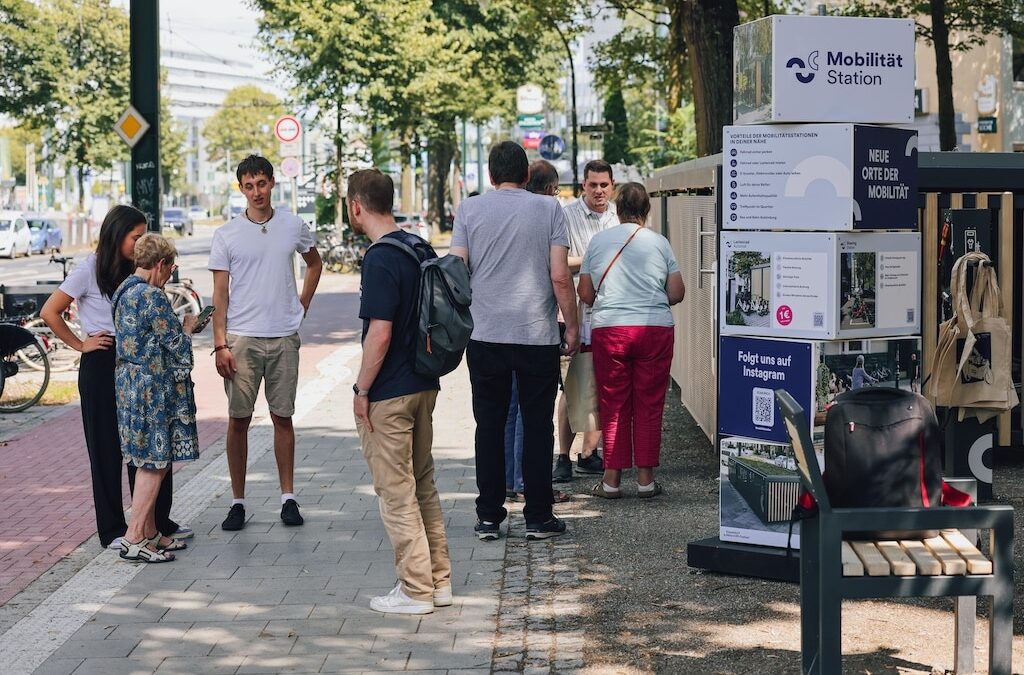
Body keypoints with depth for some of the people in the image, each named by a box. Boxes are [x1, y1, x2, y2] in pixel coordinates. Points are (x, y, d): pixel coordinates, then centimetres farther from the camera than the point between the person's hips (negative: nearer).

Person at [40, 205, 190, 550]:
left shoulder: (131, 271, 11)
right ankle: (112, 530, 10)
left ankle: (158, 522, 16)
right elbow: (49, 312, -7)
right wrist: (81, 344, -6)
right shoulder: (89, 269, -8)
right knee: (107, 449, 2)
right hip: (101, 366, -6)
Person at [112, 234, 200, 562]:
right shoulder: (152, 297, -18)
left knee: (148, 463, 15)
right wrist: (187, 327, 6)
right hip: (153, 388, -10)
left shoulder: (124, 292, 12)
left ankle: (149, 532, 20)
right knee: (155, 463, -5)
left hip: (130, 384, 10)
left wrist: (177, 325, 17)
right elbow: (176, 345, -13)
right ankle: (133, 540, -5)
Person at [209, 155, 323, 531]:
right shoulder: (227, 235, 1)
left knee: (283, 416, 6)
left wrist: (302, 305, 12)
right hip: (241, 338, -1)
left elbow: (314, 263, 24)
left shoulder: (293, 227, 6)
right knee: (238, 419, 0)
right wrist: (220, 344, -7)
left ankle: (288, 498, 12)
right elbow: (220, 293, 0)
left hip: (283, 337, 1)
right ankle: (238, 502, 6)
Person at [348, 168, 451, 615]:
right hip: (424, 385, 9)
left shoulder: (380, 259, -19)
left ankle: (416, 590, 4)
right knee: (423, 485, 17)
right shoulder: (420, 248, 8)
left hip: (389, 394, -9)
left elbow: (380, 332, -22)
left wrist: (362, 390, -14)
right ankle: (439, 580, 22)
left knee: (396, 494, 0)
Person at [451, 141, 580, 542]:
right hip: (538, 335, -1)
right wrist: (572, 327, 4)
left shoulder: (469, 210, 2)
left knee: (489, 425, 8)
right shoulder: (549, 210, -1)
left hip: (485, 334, 1)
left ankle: (489, 516, 10)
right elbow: (560, 276, -5)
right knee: (537, 425, 6)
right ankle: (538, 517, 8)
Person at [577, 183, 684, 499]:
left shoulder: (598, 241, 5)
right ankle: (645, 479, 7)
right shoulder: (659, 243, 3)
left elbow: (585, 293, 8)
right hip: (655, 329, 0)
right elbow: (677, 293, 4)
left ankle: (612, 479, 7)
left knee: (614, 407, 6)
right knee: (649, 406, 5)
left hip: (609, 328, 0)